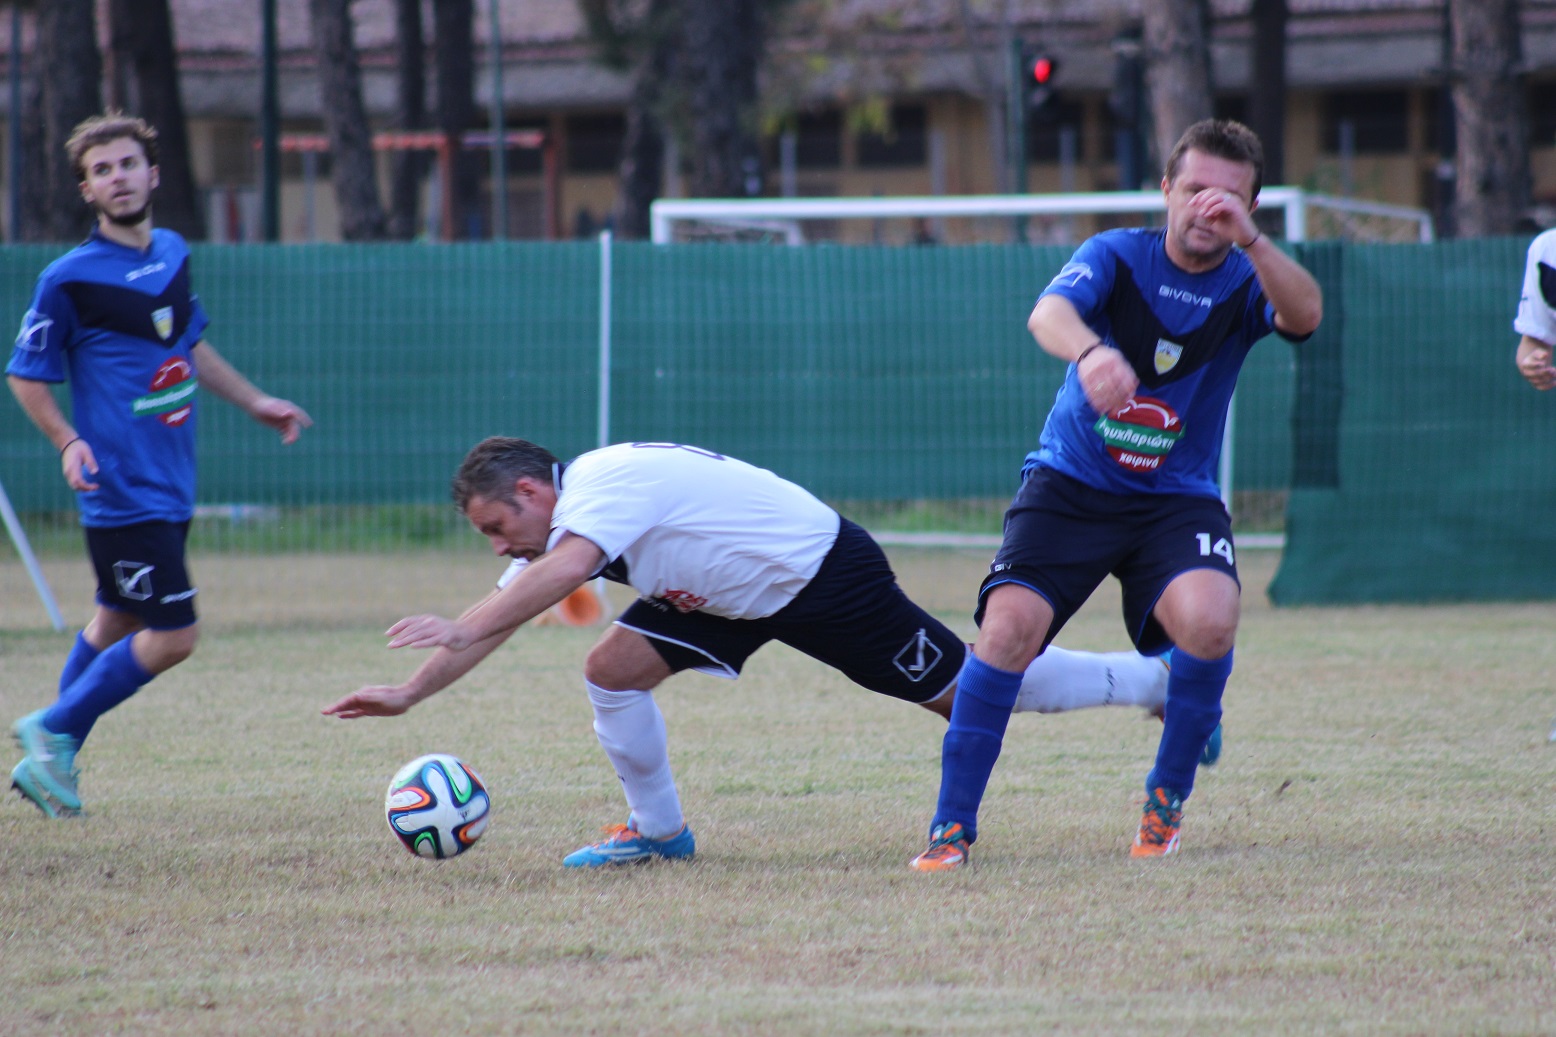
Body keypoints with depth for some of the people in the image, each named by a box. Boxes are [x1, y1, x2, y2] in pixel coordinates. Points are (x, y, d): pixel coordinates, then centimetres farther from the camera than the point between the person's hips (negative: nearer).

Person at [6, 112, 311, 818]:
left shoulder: (173, 253, 7)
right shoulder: (70, 279, -13)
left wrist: (255, 402, 24)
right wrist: (68, 443, -20)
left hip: (171, 487, 8)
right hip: (122, 491, -7)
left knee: (117, 622, 16)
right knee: (172, 636, -11)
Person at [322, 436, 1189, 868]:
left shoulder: (604, 486, -27)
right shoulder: (556, 526, 2)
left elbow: (564, 571, -45)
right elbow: (500, 615, 7)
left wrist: (462, 629, -49)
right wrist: (409, 695, 1)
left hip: (824, 573, -9)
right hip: (740, 596, 9)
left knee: (971, 692, -2)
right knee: (614, 668, -4)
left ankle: (1162, 681, 11)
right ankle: (659, 831, 13)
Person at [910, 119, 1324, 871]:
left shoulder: (1246, 284, -4)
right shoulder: (1117, 256, -7)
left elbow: (1304, 317, -27)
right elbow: (1048, 312, -28)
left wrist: (1249, 240, -43)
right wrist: (1088, 352, -52)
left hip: (1177, 498, 1)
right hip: (1070, 482, -1)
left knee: (1209, 617, -27)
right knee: (1010, 625, -21)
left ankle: (1167, 798, -3)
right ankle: (952, 824, -9)